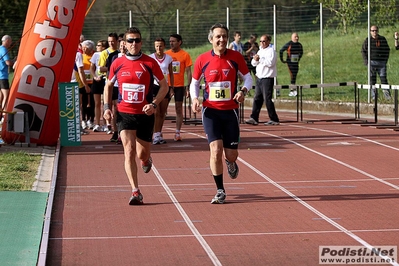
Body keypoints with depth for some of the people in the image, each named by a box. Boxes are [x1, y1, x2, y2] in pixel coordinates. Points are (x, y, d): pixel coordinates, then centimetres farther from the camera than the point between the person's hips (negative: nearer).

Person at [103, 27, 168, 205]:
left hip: (145, 114, 0)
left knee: (142, 154, 8)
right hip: (124, 114, 0)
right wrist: (107, 107, 3)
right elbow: (108, 85, 16)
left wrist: (154, 104, -13)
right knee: (129, 150, -14)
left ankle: (146, 159, 48)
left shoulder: (150, 63, -4)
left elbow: (164, 85, 2)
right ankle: (135, 192, -15)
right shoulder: (117, 63, 1)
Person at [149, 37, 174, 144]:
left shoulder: (168, 58, 5)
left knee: (162, 113, 6)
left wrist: (172, 88, 6)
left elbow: (171, 74, 12)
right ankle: (156, 135, -14)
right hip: (154, 86, -3)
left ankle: (159, 134, 16)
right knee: (156, 112, -12)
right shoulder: (150, 58, -2)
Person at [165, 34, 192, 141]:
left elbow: (188, 72, 0)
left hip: (179, 85, -2)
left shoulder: (185, 55, -1)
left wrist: (188, 87, -7)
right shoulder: (166, 54, 6)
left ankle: (177, 133, 6)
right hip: (167, 85, 2)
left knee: (179, 109, 2)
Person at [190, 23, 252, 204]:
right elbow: (194, 82, 9)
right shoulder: (202, 60, -3)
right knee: (216, 150, -13)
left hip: (230, 110, 1)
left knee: (231, 154, 3)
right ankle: (220, 191, 0)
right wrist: (195, 98, -10)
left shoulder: (236, 57, -3)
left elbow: (248, 78, 6)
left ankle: (230, 162, 43)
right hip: (211, 111, -1)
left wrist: (244, 90, -16)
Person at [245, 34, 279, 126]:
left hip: (267, 78, -8)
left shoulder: (271, 51, -6)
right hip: (259, 78, 8)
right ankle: (254, 118, 5)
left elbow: (270, 63, -19)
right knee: (257, 98, 4)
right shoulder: (260, 51, 19)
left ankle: (274, 119, -4)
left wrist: (260, 59, -18)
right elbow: (254, 63, 16)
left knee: (267, 99, -9)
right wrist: (255, 59, -6)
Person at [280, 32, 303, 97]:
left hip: (296, 63, 6)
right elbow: (281, 51, -4)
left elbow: (301, 52, 25)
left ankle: (291, 91, 15)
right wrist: (282, 60, -2)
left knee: (294, 76, 7)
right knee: (292, 76, -11)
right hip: (290, 62, -6)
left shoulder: (299, 45, 6)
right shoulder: (288, 44, -10)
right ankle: (293, 90, -12)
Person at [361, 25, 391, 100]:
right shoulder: (368, 40, 2)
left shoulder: (383, 39, 9)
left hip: (382, 63, 1)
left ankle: (387, 94, 1)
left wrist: (385, 59, 6)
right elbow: (363, 51, 5)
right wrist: (366, 61, -4)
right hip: (372, 62, -1)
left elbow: (387, 50, 16)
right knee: (372, 79, 0)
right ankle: (373, 95, 4)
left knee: (383, 78, -2)